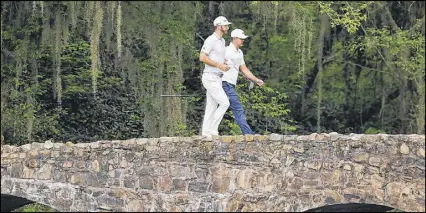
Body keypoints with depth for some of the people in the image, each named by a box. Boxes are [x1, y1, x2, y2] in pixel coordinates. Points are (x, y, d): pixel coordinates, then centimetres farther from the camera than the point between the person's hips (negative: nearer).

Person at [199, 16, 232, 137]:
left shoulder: (222, 41, 17)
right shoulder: (211, 40, -13)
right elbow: (202, 57, -20)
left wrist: (225, 64, 7)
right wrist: (219, 65, -21)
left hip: (217, 78, 10)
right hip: (210, 78, -10)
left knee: (212, 107, 8)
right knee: (224, 103, -13)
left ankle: (206, 132, 10)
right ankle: (212, 130, -7)